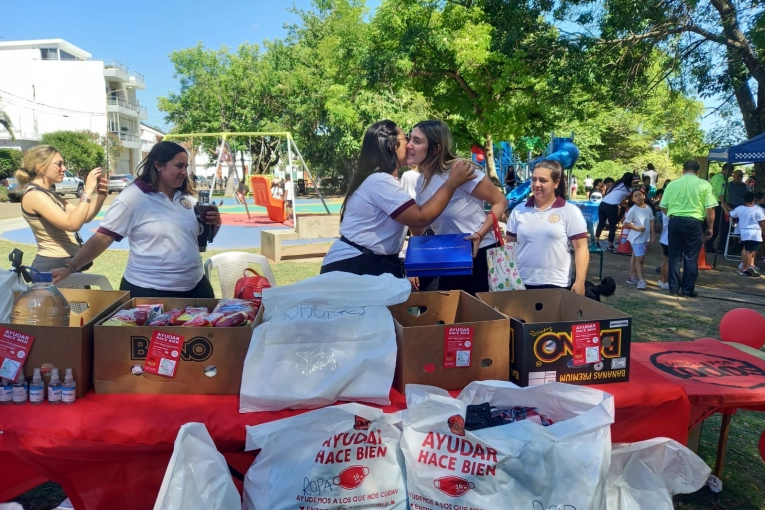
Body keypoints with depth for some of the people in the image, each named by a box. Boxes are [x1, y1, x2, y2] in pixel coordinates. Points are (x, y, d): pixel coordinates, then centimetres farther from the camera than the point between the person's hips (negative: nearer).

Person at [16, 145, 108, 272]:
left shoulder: (49, 194, 13)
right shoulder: (34, 195, -16)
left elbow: (85, 217, 9)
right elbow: (72, 224, -29)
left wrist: (101, 195, -7)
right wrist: (88, 190, -24)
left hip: (66, 264, 9)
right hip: (52, 266, -9)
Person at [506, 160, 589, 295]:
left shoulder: (570, 211, -2)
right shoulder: (519, 210, 6)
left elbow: (580, 248, -3)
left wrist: (580, 281, -9)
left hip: (555, 284, -2)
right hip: (521, 282, 2)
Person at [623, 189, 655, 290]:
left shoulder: (648, 209, 3)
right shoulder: (632, 210, -13)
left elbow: (651, 222, 11)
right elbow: (626, 223, -12)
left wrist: (653, 234, 8)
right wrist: (637, 228, -22)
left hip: (645, 237, 6)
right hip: (636, 238, -6)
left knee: (635, 257, 15)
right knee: (639, 258, -9)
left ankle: (632, 277, 23)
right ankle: (641, 280, -9)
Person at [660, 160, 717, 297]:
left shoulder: (672, 184, 7)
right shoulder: (704, 184, 1)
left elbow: (663, 207, 9)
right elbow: (710, 209, -3)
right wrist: (710, 228, 7)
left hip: (674, 221, 2)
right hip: (693, 222, -2)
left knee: (675, 255, 10)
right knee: (691, 257, 5)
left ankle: (674, 287, 14)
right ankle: (688, 289, 9)